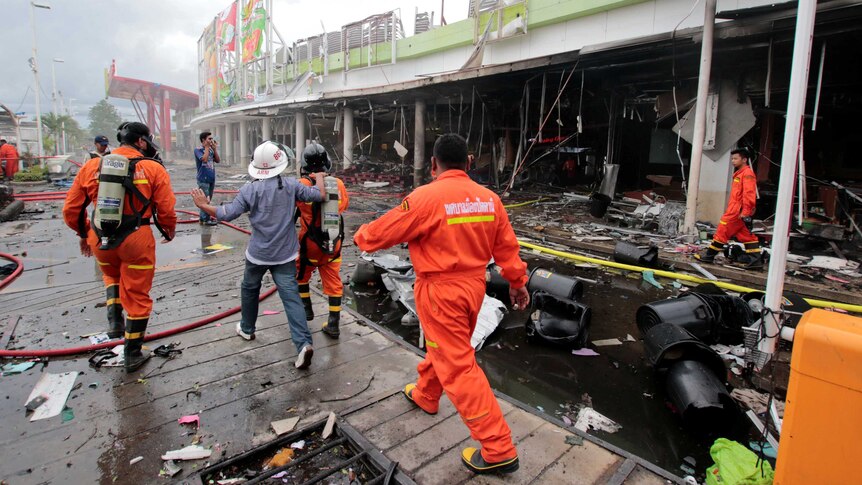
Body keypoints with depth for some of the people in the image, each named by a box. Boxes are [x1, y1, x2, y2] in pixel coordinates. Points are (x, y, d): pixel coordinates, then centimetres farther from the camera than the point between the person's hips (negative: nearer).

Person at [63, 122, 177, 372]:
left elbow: (71, 210, 7)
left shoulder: (92, 166, 3)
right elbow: (166, 210, -8)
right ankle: (133, 355, 23)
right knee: (137, 297, 11)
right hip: (136, 241, -3)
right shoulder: (153, 168, -7)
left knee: (111, 274, 36)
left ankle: (114, 320, 20)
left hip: (99, 240, 4)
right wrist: (169, 232, 13)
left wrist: (84, 233, 25)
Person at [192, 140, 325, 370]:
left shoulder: (250, 189, -8)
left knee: (249, 289, 25)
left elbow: (227, 214, -11)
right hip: (285, 254, 1)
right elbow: (319, 195, -3)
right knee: (291, 296, -4)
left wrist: (203, 205, 5)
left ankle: (247, 329, 42)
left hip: (258, 254, 0)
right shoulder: (291, 185, -5)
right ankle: (303, 343, -16)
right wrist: (319, 176, 16)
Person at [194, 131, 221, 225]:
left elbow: (218, 161, 5)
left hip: (211, 179, 7)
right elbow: (204, 159, -25)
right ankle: (206, 219, 2)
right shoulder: (198, 150, -8)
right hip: (203, 179, -7)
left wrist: (214, 149, -2)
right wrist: (207, 147, -15)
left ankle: (202, 218, 23)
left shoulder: (211, 149, 10)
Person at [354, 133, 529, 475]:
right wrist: (517, 282, 18)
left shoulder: (426, 197, -18)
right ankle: (424, 395, 52)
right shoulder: (489, 198, -1)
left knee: (458, 367, 2)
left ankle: (499, 450, 9)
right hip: (473, 286, 7)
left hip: (441, 291, -7)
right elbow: (506, 246, 6)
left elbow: (384, 231, -9)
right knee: (443, 347, 27)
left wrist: (360, 237, 13)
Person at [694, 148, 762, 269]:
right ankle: (755, 260, 10)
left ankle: (709, 255, 3)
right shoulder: (740, 173, 19)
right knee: (747, 235, 9)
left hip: (737, 211, -10)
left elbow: (749, 194, -19)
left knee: (723, 231, -3)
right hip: (736, 210, 10)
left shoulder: (747, 173, -11)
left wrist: (745, 211, -22)